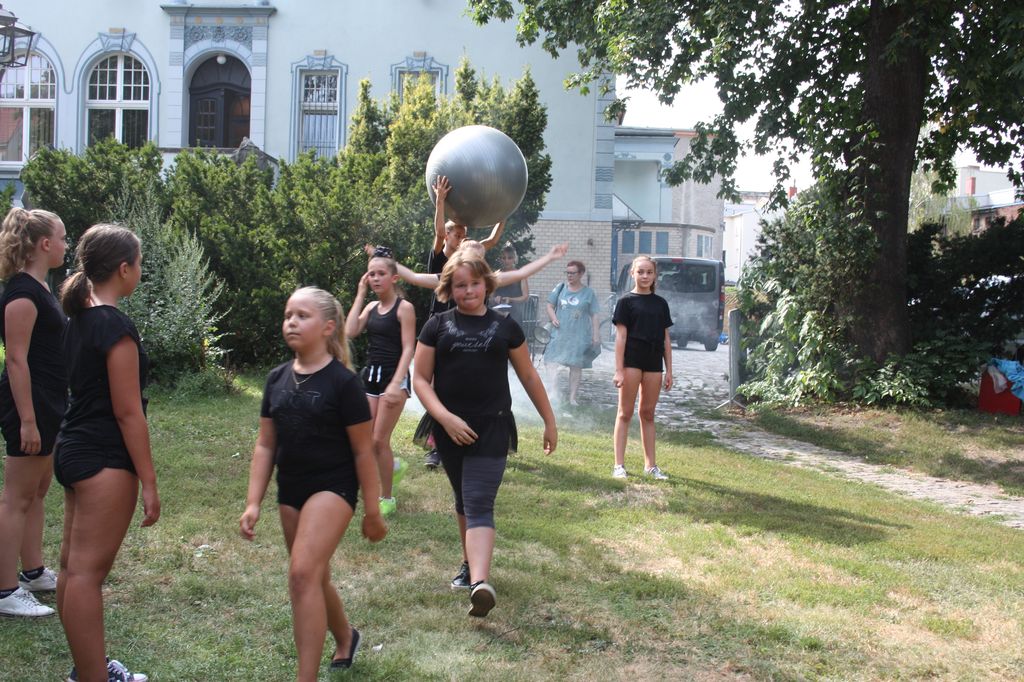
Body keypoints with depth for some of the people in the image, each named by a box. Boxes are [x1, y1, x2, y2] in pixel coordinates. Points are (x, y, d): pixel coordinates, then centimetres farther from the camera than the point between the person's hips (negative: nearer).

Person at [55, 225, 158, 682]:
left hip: (73, 449, 10)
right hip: (104, 459, -10)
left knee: (74, 564, 14)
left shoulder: (79, 318, 10)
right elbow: (127, 411, -18)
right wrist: (148, 481, -14)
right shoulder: (116, 325, -17)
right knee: (87, 571, -5)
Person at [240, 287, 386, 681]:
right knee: (315, 578, 18)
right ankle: (345, 637, 45)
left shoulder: (343, 382, -13)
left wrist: (372, 512, -5)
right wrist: (253, 503, 1)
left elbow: (363, 451, -8)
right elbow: (265, 445, 8)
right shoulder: (277, 379, 3)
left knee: (303, 573, -21)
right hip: (290, 490, 7)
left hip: (332, 486, -7)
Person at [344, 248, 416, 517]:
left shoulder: (404, 307, -8)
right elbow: (350, 331, -6)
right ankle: (393, 466, 37)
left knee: (379, 439, -5)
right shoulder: (371, 307, 10)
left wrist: (396, 384, -22)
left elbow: (408, 348, -13)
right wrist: (360, 293, -2)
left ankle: (387, 498, 10)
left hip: (393, 376, -6)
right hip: (370, 374, 6)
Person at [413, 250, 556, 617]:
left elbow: (528, 376, 14)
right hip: (451, 430, 2)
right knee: (463, 501, 16)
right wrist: (445, 417, -13)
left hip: (492, 428, -2)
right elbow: (420, 378, 1)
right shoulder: (437, 326, 5)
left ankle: (480, 583, -24)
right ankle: (471, 563, 35)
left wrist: (549, 421, 16)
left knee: (479, 505, -12)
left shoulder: (505, 327, 6)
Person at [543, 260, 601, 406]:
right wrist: (553, 318, -7)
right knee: (551, 363, -11)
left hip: (579, 337, -1)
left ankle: (573, 398, 14)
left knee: (576, 367, 6)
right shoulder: (560, 288, 6)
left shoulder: (588, 293, 2)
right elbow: (550, 306, 12)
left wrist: (596, 335, -4)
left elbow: (595, 315, 2)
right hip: (559, 334, 1)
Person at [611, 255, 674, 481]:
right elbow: (621, 337, -5)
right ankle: (619, 464, 3)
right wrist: (619, 370, -11)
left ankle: (650, 464, 17)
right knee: (625, 413, 0)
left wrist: (669, 370, 9)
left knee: (648, 413, 11)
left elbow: (666, 339, 13)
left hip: (653, 362, 4)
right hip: (632, 360, -4)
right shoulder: (626, 301, -1)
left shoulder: (660, 303, 11)